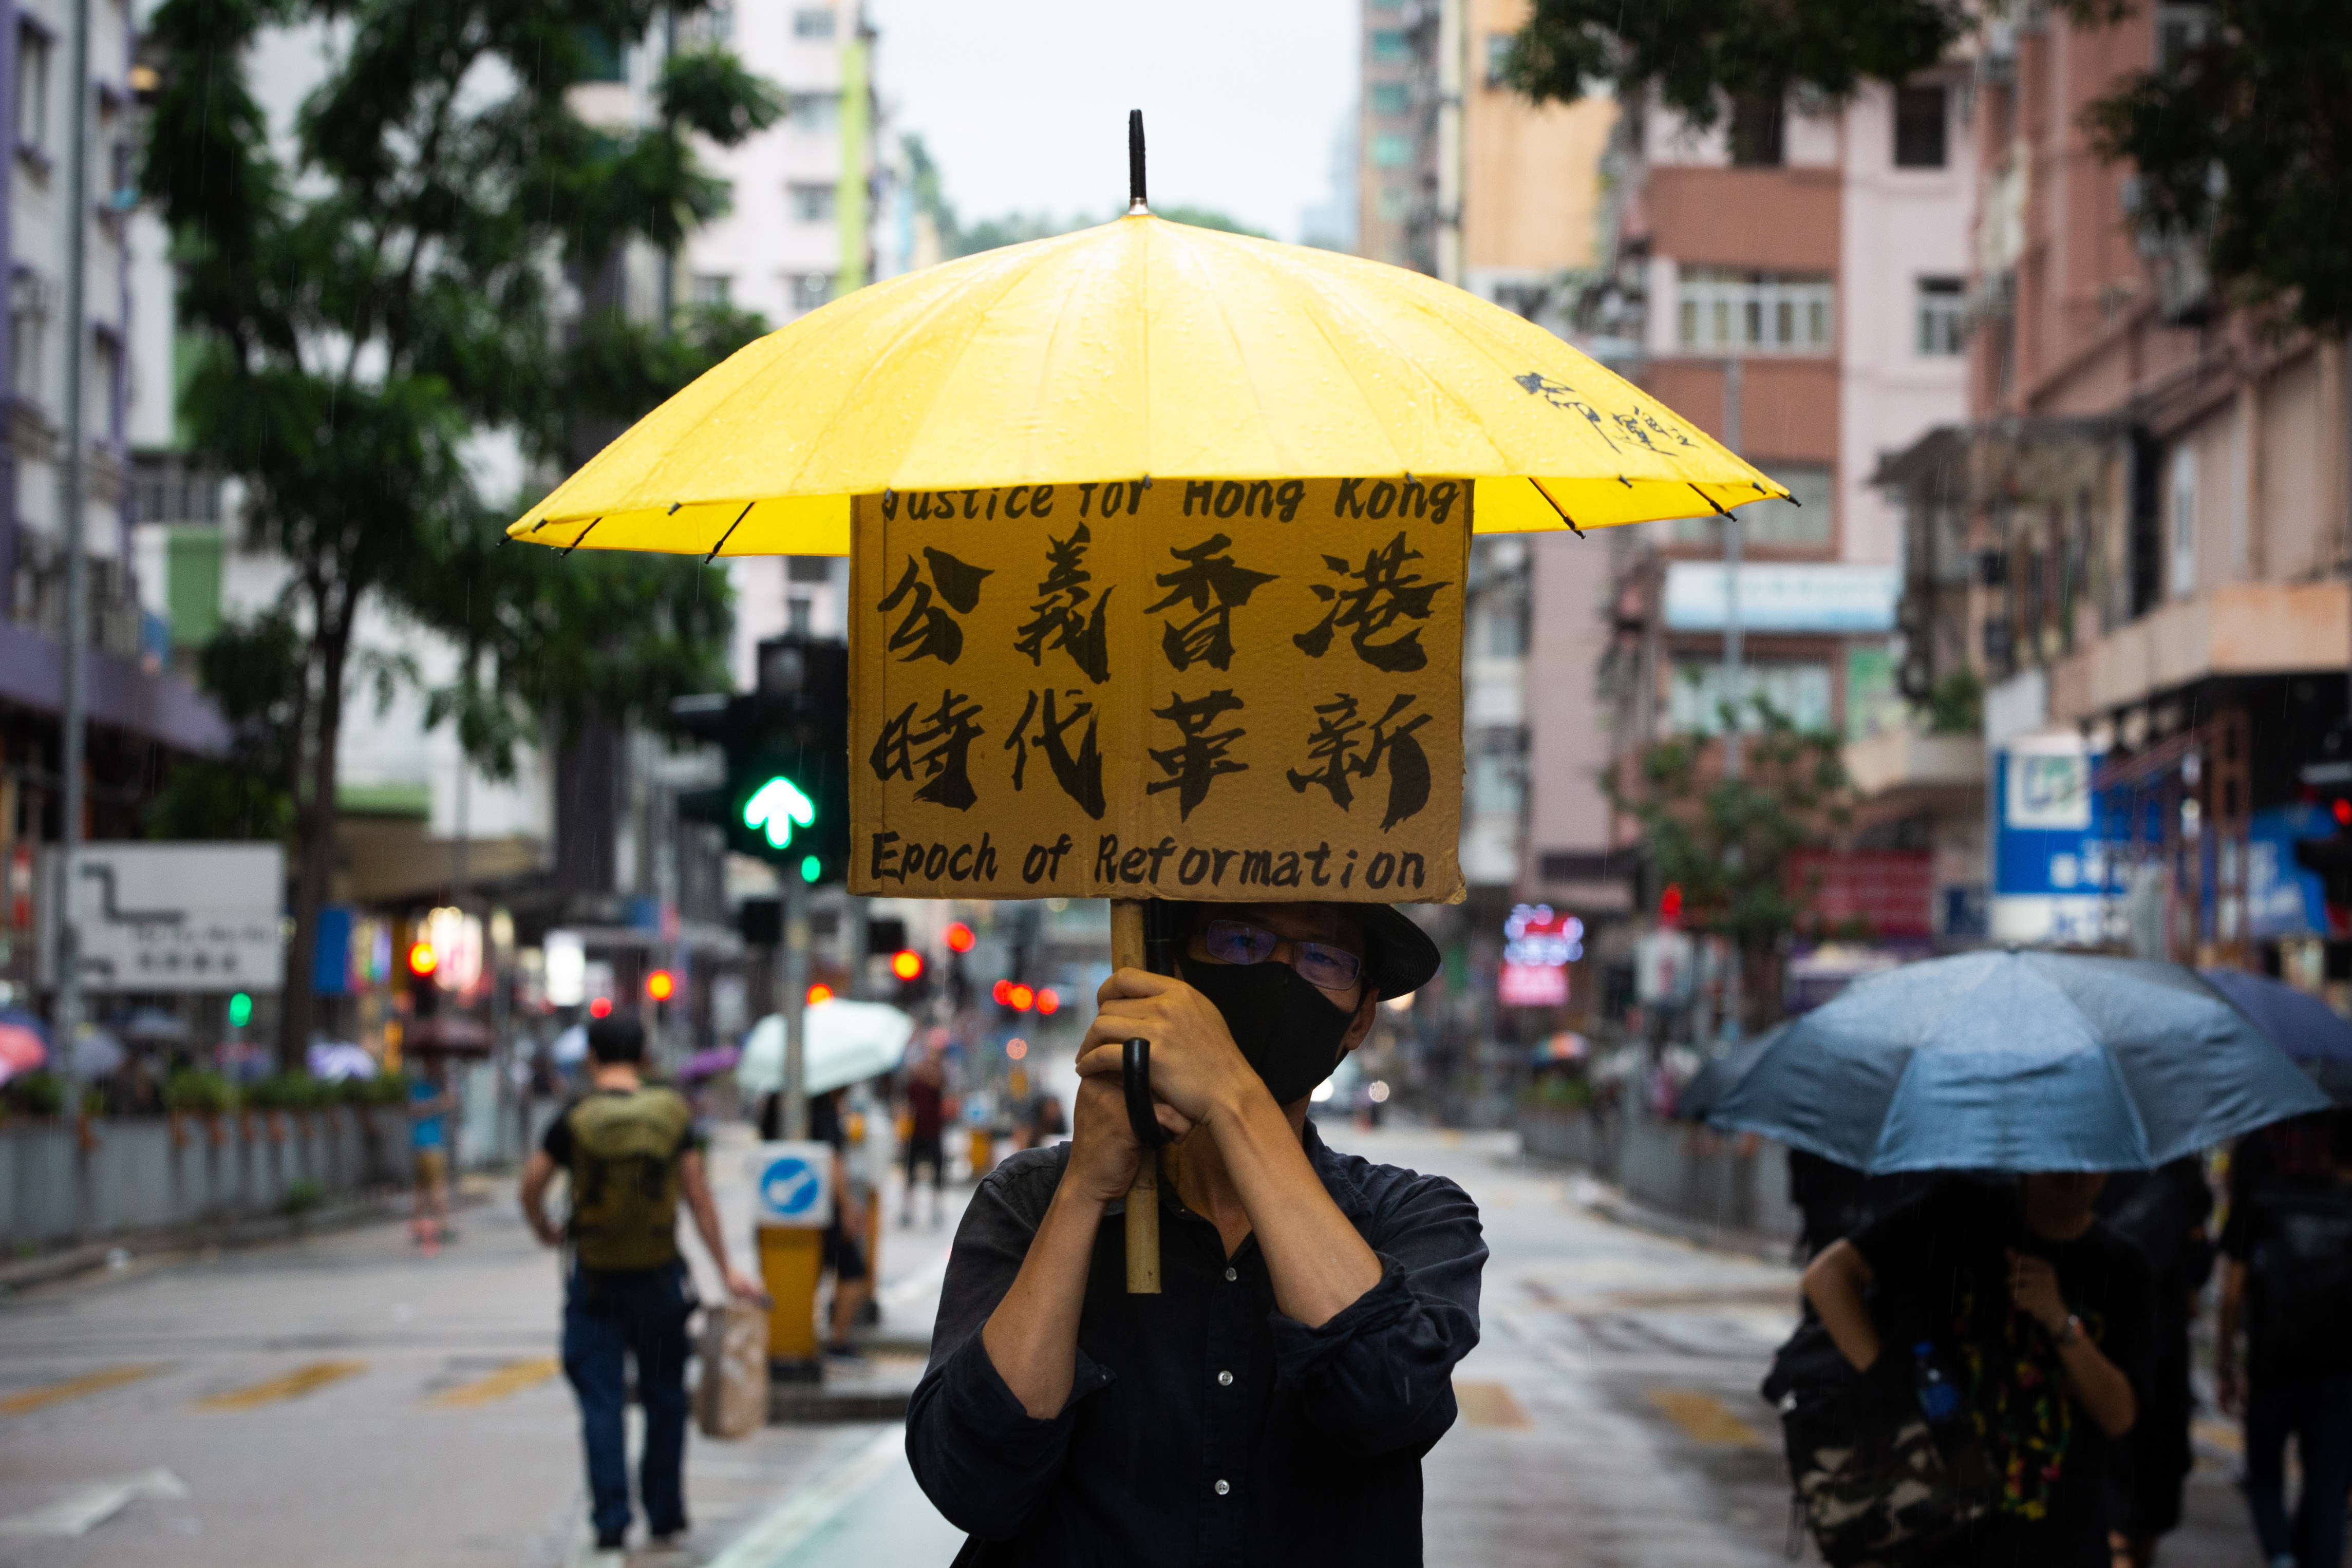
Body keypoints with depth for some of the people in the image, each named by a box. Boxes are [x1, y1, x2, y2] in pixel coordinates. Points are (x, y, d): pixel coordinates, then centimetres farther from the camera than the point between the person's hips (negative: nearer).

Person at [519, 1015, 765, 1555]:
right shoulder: (673, 1114, -2)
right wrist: (727, 1271, 3)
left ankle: (611, 1519, -3)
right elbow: (698, 1195, -1)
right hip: (660, 1275, 2)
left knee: (601, 1402, 3)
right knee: (665, 1397, 14)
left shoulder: (575, 1119, -7)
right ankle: (665, 1514, 18)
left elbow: (531, 1186, -4)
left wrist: (545, 1231, 17)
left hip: (595, 1278, -2)